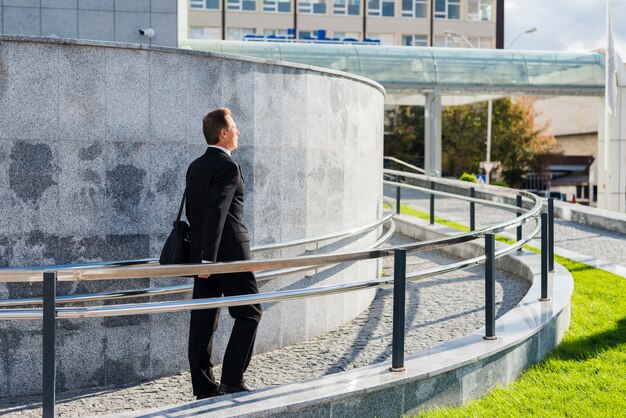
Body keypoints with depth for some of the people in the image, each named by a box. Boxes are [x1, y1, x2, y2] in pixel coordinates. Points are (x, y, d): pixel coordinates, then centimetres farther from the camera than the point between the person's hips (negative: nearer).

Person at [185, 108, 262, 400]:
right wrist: (208, 258, -21)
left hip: (204, 254, 8)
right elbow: (216, 212, -20)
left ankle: (203, 387, 11)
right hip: (229, 254, -8)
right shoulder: (228, 167, -13)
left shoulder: (195, 167, 14)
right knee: (248, 313, 2)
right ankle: (232, 381, -2)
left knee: (203, 320, 7)